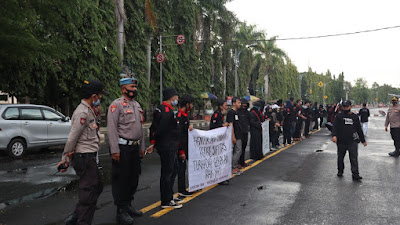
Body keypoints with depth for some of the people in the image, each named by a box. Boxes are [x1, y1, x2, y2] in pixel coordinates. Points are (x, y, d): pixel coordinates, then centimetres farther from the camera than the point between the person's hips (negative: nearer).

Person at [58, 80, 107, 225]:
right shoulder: (82, 113, -18)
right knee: (89, 193, -2)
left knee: (97, 187, 18)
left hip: (89, 157, 10)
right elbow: (72, 138, -19)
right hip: (84, 158, -10)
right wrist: (66, 160, -12)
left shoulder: (89, 111, 15)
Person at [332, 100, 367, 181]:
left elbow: (359, 129, 18)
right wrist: (334, 135, -24)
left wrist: (363, 140, 20)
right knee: (340, 158, 12)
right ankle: (340, 171, 29)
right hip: (341, 141, 0)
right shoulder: (339, 116, 4)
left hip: (353, 141, 1)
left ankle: (355, 174, -4)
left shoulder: (355, 117, 11)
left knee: (354, 158, -5)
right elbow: (335, 126, -6)